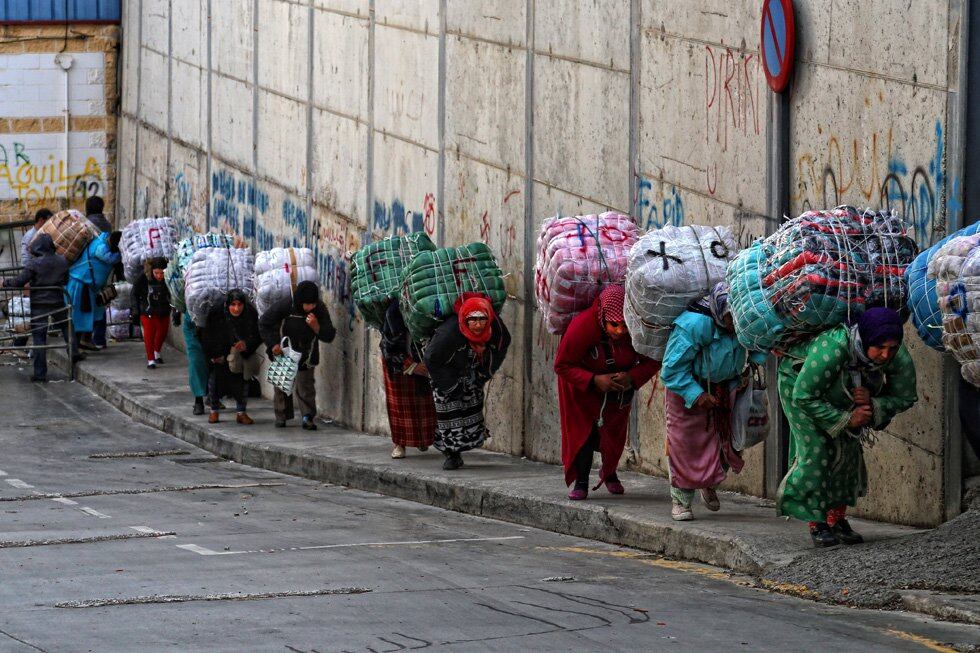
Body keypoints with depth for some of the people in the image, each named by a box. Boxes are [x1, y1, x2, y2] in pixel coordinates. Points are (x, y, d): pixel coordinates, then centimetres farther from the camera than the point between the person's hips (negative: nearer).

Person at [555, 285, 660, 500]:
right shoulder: (583, 325, -39)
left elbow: (652, 361, -15)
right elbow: (562, 365, -29)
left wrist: (632, 377, -34)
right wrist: (594, 381, -39)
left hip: (620, 382, 3)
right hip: (583, 383, -3)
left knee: (615, 429, 13)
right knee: (584, 429, -11)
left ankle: (609, 473, 39)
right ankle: (581, 483, 1)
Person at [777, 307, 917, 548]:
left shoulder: (899, 357, -29)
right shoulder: (832, 349, -45)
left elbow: (905, 398, -13)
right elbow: (804, 396, -35)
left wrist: (872, 405, -33)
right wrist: (845, 419, -34)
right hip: (798, 381, -5)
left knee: (848, 448, -3)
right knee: (816, 450, -15)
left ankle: (837, 519, 9)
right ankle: (817, 524, -7)